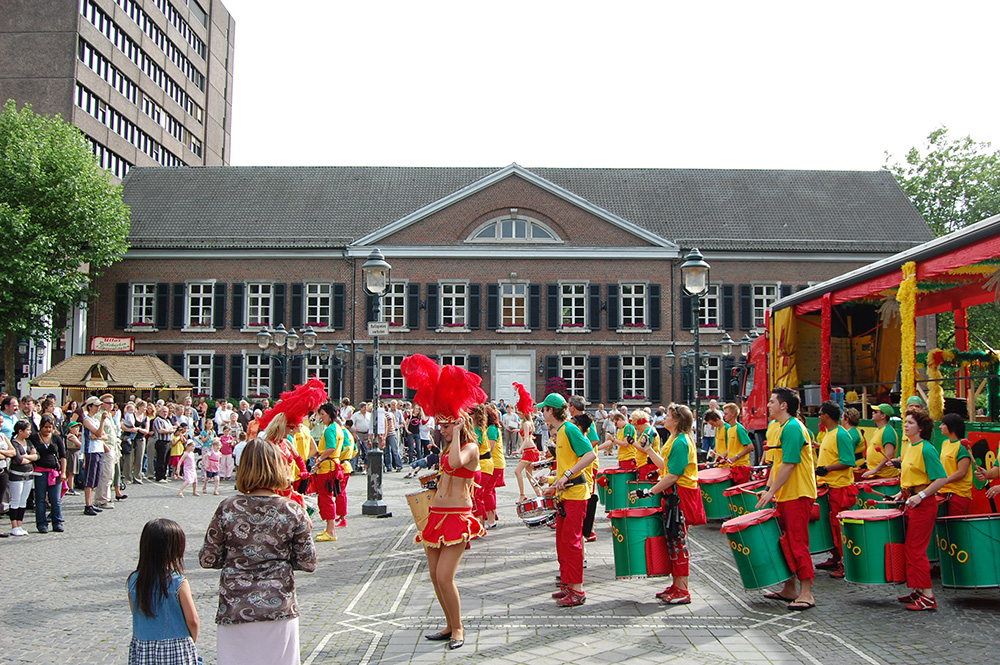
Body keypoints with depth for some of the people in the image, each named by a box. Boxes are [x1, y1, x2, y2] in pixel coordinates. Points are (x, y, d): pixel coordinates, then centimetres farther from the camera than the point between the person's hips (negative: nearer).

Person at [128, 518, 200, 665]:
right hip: (176, 652, -4)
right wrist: (192, 641, 8)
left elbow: (136, 615, 8)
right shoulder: (179, 583, -15)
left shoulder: (133, 581, -3)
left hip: (142, 652, 4)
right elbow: (192, 620, -10)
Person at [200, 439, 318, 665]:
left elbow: (207, 559, -1)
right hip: (279, 609, 0)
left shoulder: (227, 509, -8)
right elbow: (308, 563, -3)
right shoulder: (293, 512, -7)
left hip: (234, 610, 0)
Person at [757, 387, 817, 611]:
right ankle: (790, 589, 21)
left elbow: (789, 464, -21)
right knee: (786, 542, 13)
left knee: (798, 542, -7)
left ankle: (806, 593, -2)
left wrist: (772, 491, -20)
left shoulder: (792, 428, -16)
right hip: (785, 496, 10)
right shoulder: (780, 429, 16)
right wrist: (768, 489, 13)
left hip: (797, 495, -10)